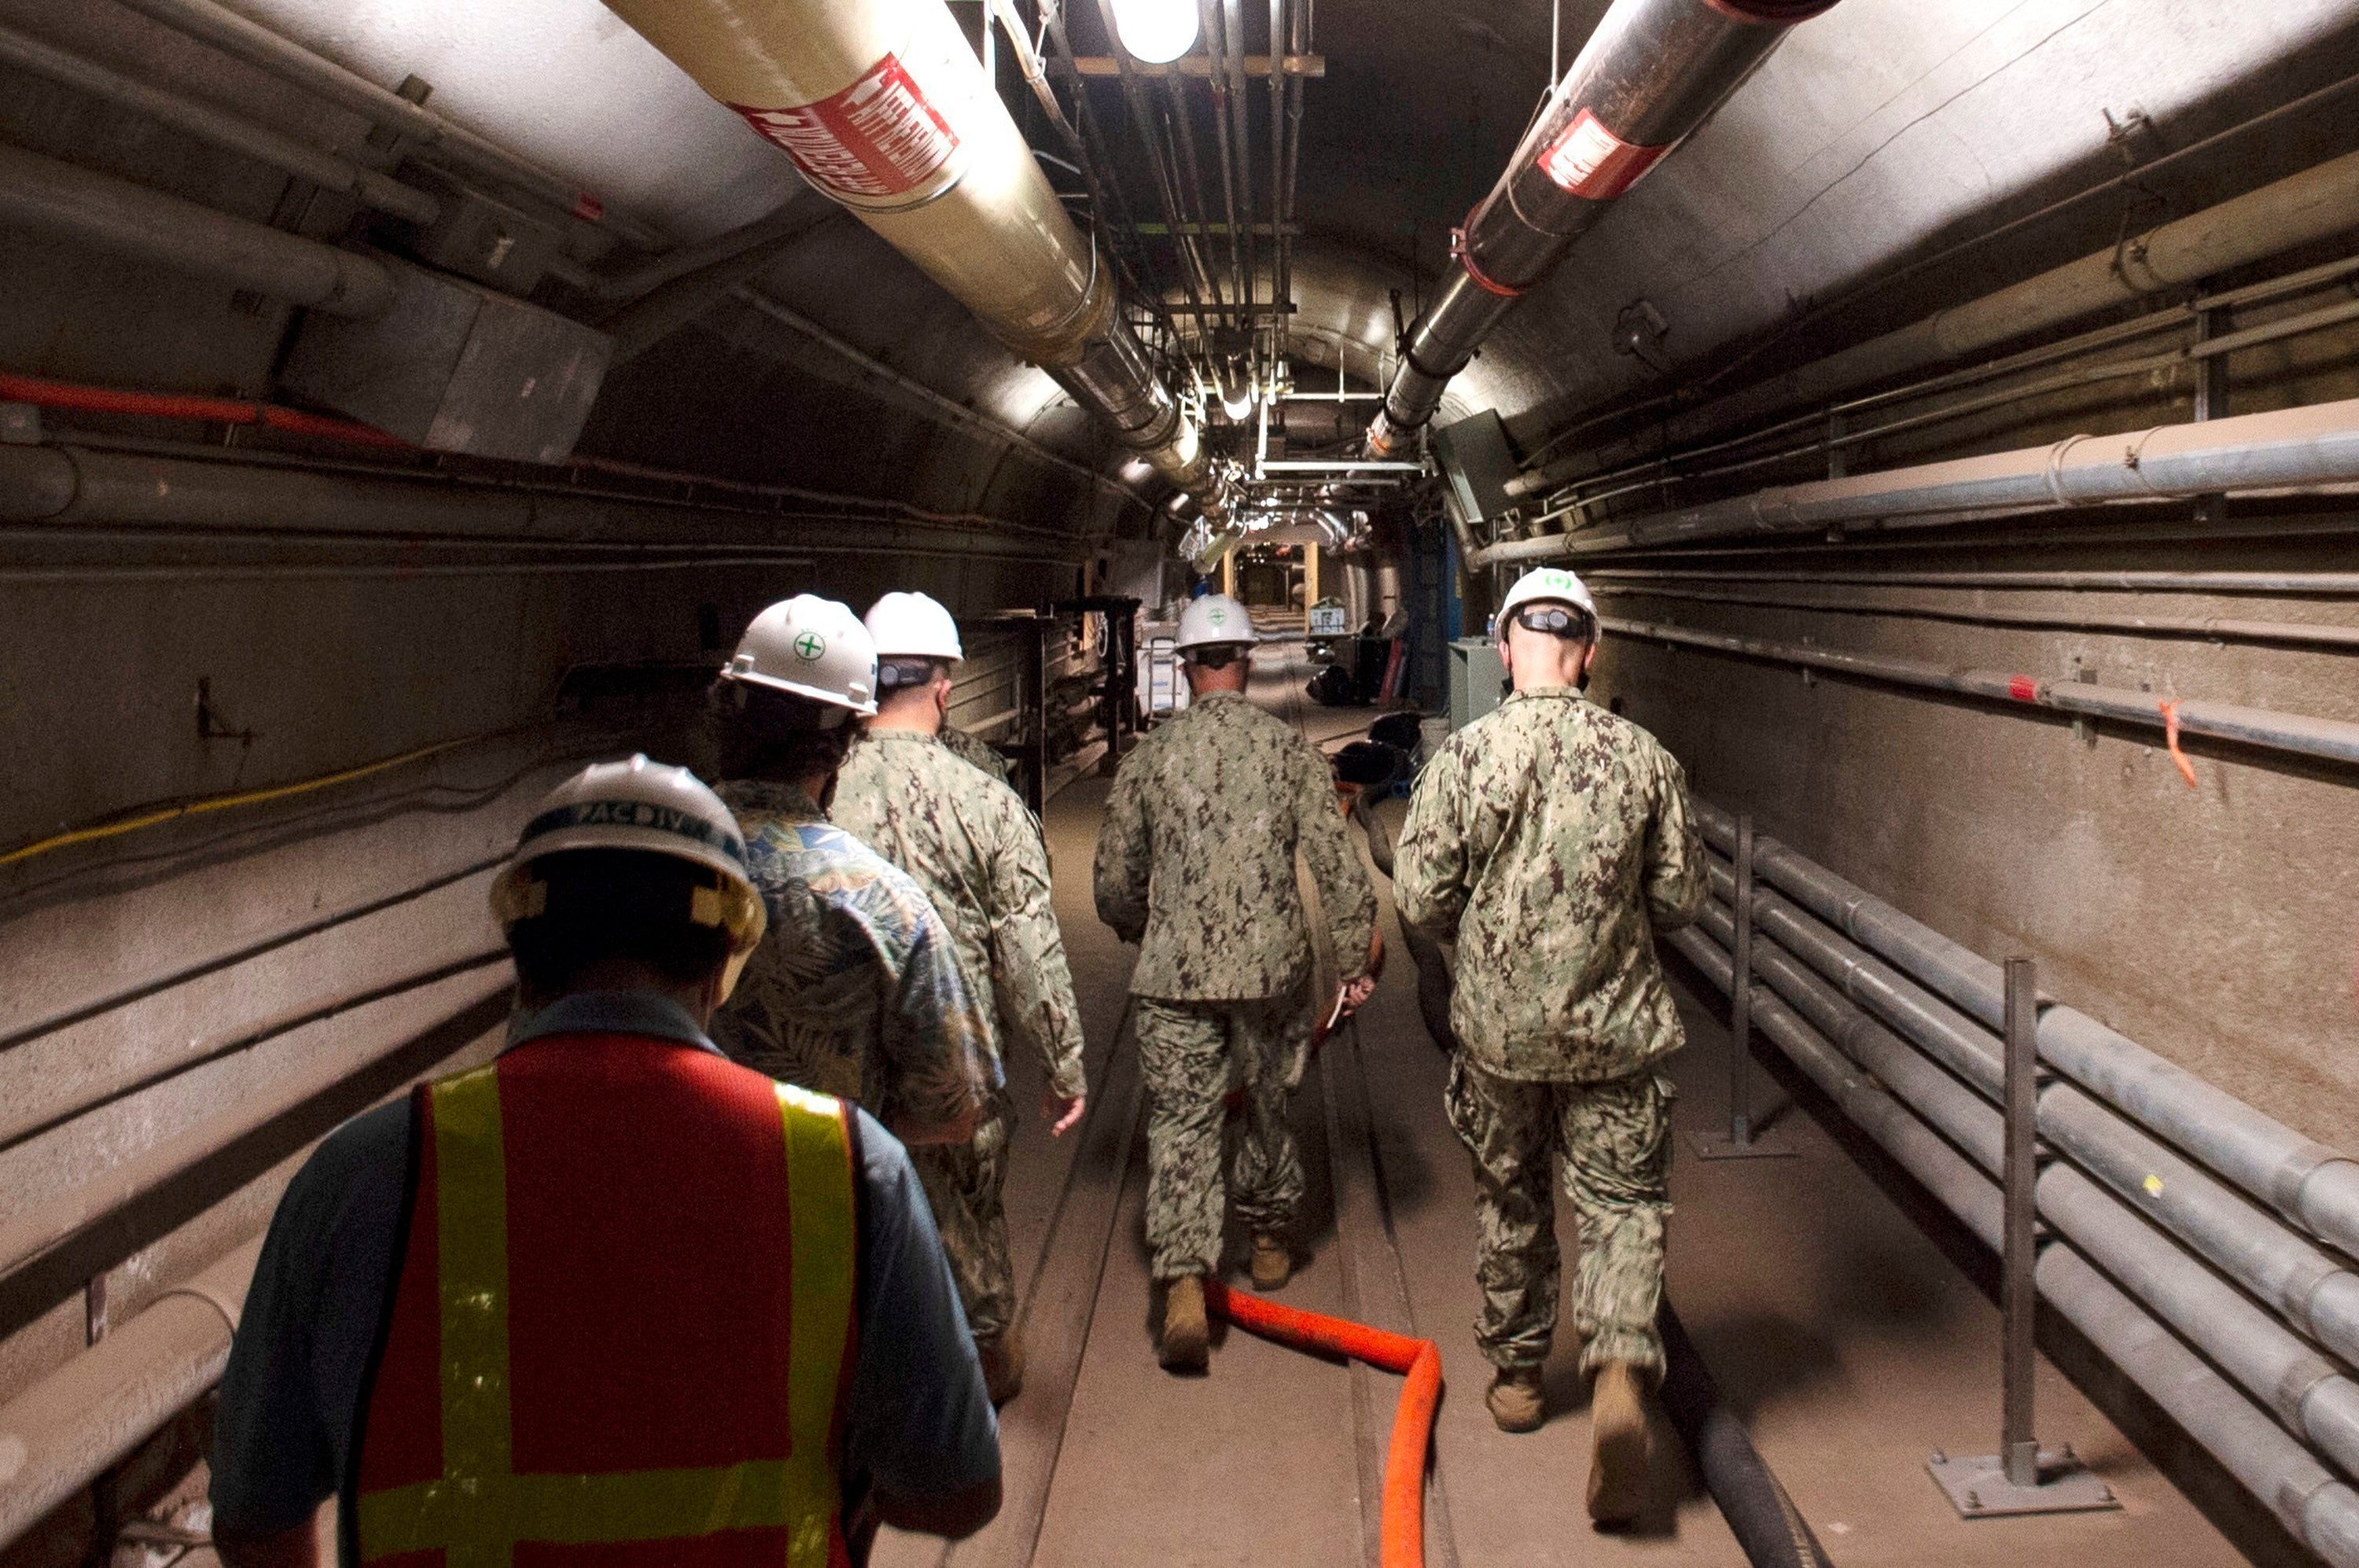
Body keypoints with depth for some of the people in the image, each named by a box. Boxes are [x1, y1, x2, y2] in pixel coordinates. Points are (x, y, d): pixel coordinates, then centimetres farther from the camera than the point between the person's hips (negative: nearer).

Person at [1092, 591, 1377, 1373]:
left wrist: (1143, 936, 24)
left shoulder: (1149, 757, -2)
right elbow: (1337, 864, -4)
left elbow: (1115, 881, 4)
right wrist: (1357, 959, 4)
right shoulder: (1291, 750, -3)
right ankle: (1268, 1236, 39)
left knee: (1180, 1125, 2)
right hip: (1273, 969, 1)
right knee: (1268, 1104, 20)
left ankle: (1184, 1284, -10)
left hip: (1173, 975, -1)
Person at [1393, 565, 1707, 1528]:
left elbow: (1420, 896, -9)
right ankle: (1621, 1370, -10)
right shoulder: (1643, 758, -7)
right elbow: (1681, 898, 0)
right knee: (1624, 1205, 10)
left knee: (1509, 1206, 18)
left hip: (1498, 1027, 1)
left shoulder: (1464, 757, -11)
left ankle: (1515, 1377, 33)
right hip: (1615, 1028, 0)